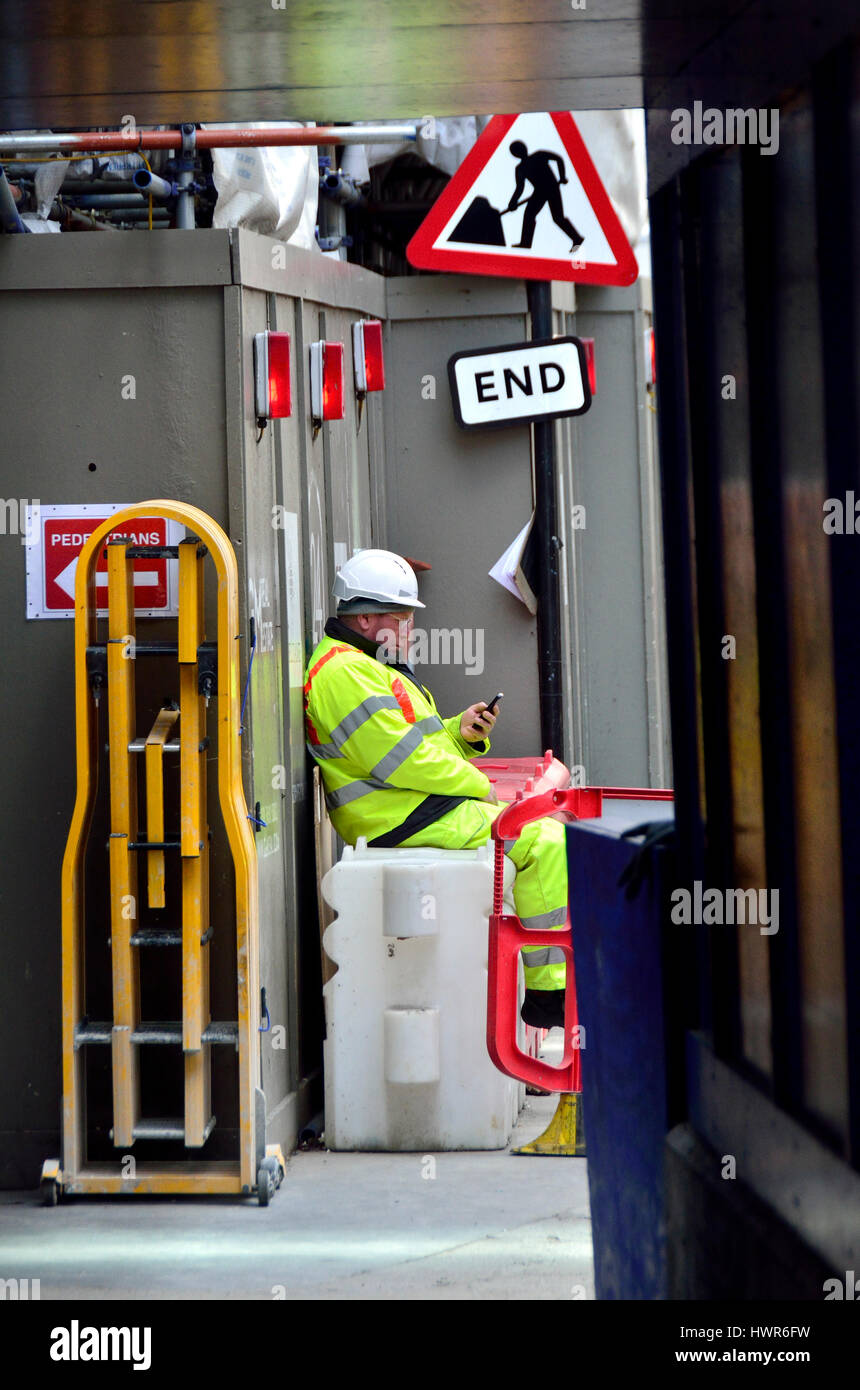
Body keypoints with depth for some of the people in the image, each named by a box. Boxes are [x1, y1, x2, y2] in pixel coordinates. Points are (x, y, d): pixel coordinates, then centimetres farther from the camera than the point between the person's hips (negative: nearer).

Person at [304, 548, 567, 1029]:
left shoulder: (371, 665, 22)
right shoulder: (343, 672, -14)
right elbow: (398, 758, -21)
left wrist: (461, 732, 5)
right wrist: (477, 785, -13)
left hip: (420, 806, 11)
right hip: (400, 818, -11)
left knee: (545, 835, 11)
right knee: (544, 843, -19)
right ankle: (547, 992, -18)